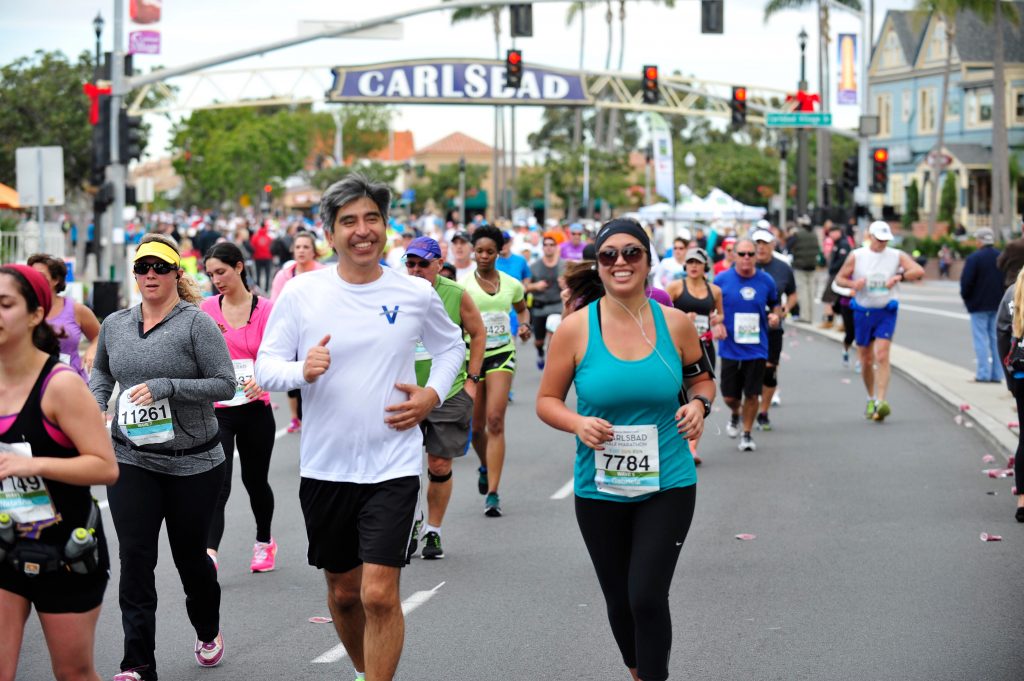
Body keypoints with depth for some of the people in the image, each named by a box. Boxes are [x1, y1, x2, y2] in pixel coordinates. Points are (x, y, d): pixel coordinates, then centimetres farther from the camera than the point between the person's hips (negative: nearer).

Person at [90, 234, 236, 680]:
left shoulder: (195, 323, -10)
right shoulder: (115, 325, 6)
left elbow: (225, 384, -14)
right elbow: (101, 370, 25)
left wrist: (167, 386, -22)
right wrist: (95, 401, 4)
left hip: (193, 463, -3)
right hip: (131, 460, 3)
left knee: (190, 555, 11)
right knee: (135, 558, -6)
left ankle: (208, 633, 40)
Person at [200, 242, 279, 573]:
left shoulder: (265, 310, -5)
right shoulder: (207, 308, 2)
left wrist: (261, 378, -28)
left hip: (255, 409, 0)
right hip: (216, 411, 0)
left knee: (255, 480, 14)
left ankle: (264, 542, 37)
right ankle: (209, 554, -22)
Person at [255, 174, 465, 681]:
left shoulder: (416, 293, -2)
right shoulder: (301, 292, -4)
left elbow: (451, 347, 16)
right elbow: (265, 366, -1)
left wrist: (433, 393, -1)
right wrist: (302, 370, -22)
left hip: (393, 467, -2)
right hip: (324, 467, 2)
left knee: (379, 595, -13)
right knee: (342, 592, 17)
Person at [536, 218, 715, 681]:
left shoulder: (675, 324, -2)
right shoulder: (575, 329, -6)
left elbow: (702, 379, 14)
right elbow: (547, 400, 2)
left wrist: (699, 404, -8)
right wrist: (577, 423, -18)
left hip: (668, 485, -1)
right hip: (600, 489, 1)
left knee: (648, 596, -13)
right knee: (620, 601, 14)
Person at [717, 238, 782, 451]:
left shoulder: (766, 281, 0)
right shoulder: (722, 279, -4)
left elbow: (775, 304, 16)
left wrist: (775, 315, -6)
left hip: (757, 348, 0)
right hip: (730, 348, 0)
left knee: (752, 395, 2)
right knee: (730, 396, 5)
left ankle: (747, 434, 19)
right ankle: (735, 415, 40)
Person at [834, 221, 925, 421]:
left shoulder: (897, 256, 0)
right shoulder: (856, 256, 1)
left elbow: (919, 271, -8)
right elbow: (839, 278, 5)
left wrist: (899, 277, -22)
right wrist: (853, 283, -15)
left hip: (886, 312, -2)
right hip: (863, 312, 2)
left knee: (882, 356, -16)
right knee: (866, 360, 9)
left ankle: (881, 402, -20)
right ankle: (871, 400, 29)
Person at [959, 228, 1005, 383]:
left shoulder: (974, 258, -13)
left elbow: (966, 282, -16)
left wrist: (965, 297, 1)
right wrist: (1001, 297, 16)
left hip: (979, 304, -5)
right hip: (998, 305, 5)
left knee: (981, 339, -2)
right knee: (996, 338, 9)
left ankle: (983, 373, -6)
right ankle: (997, 374, 9)